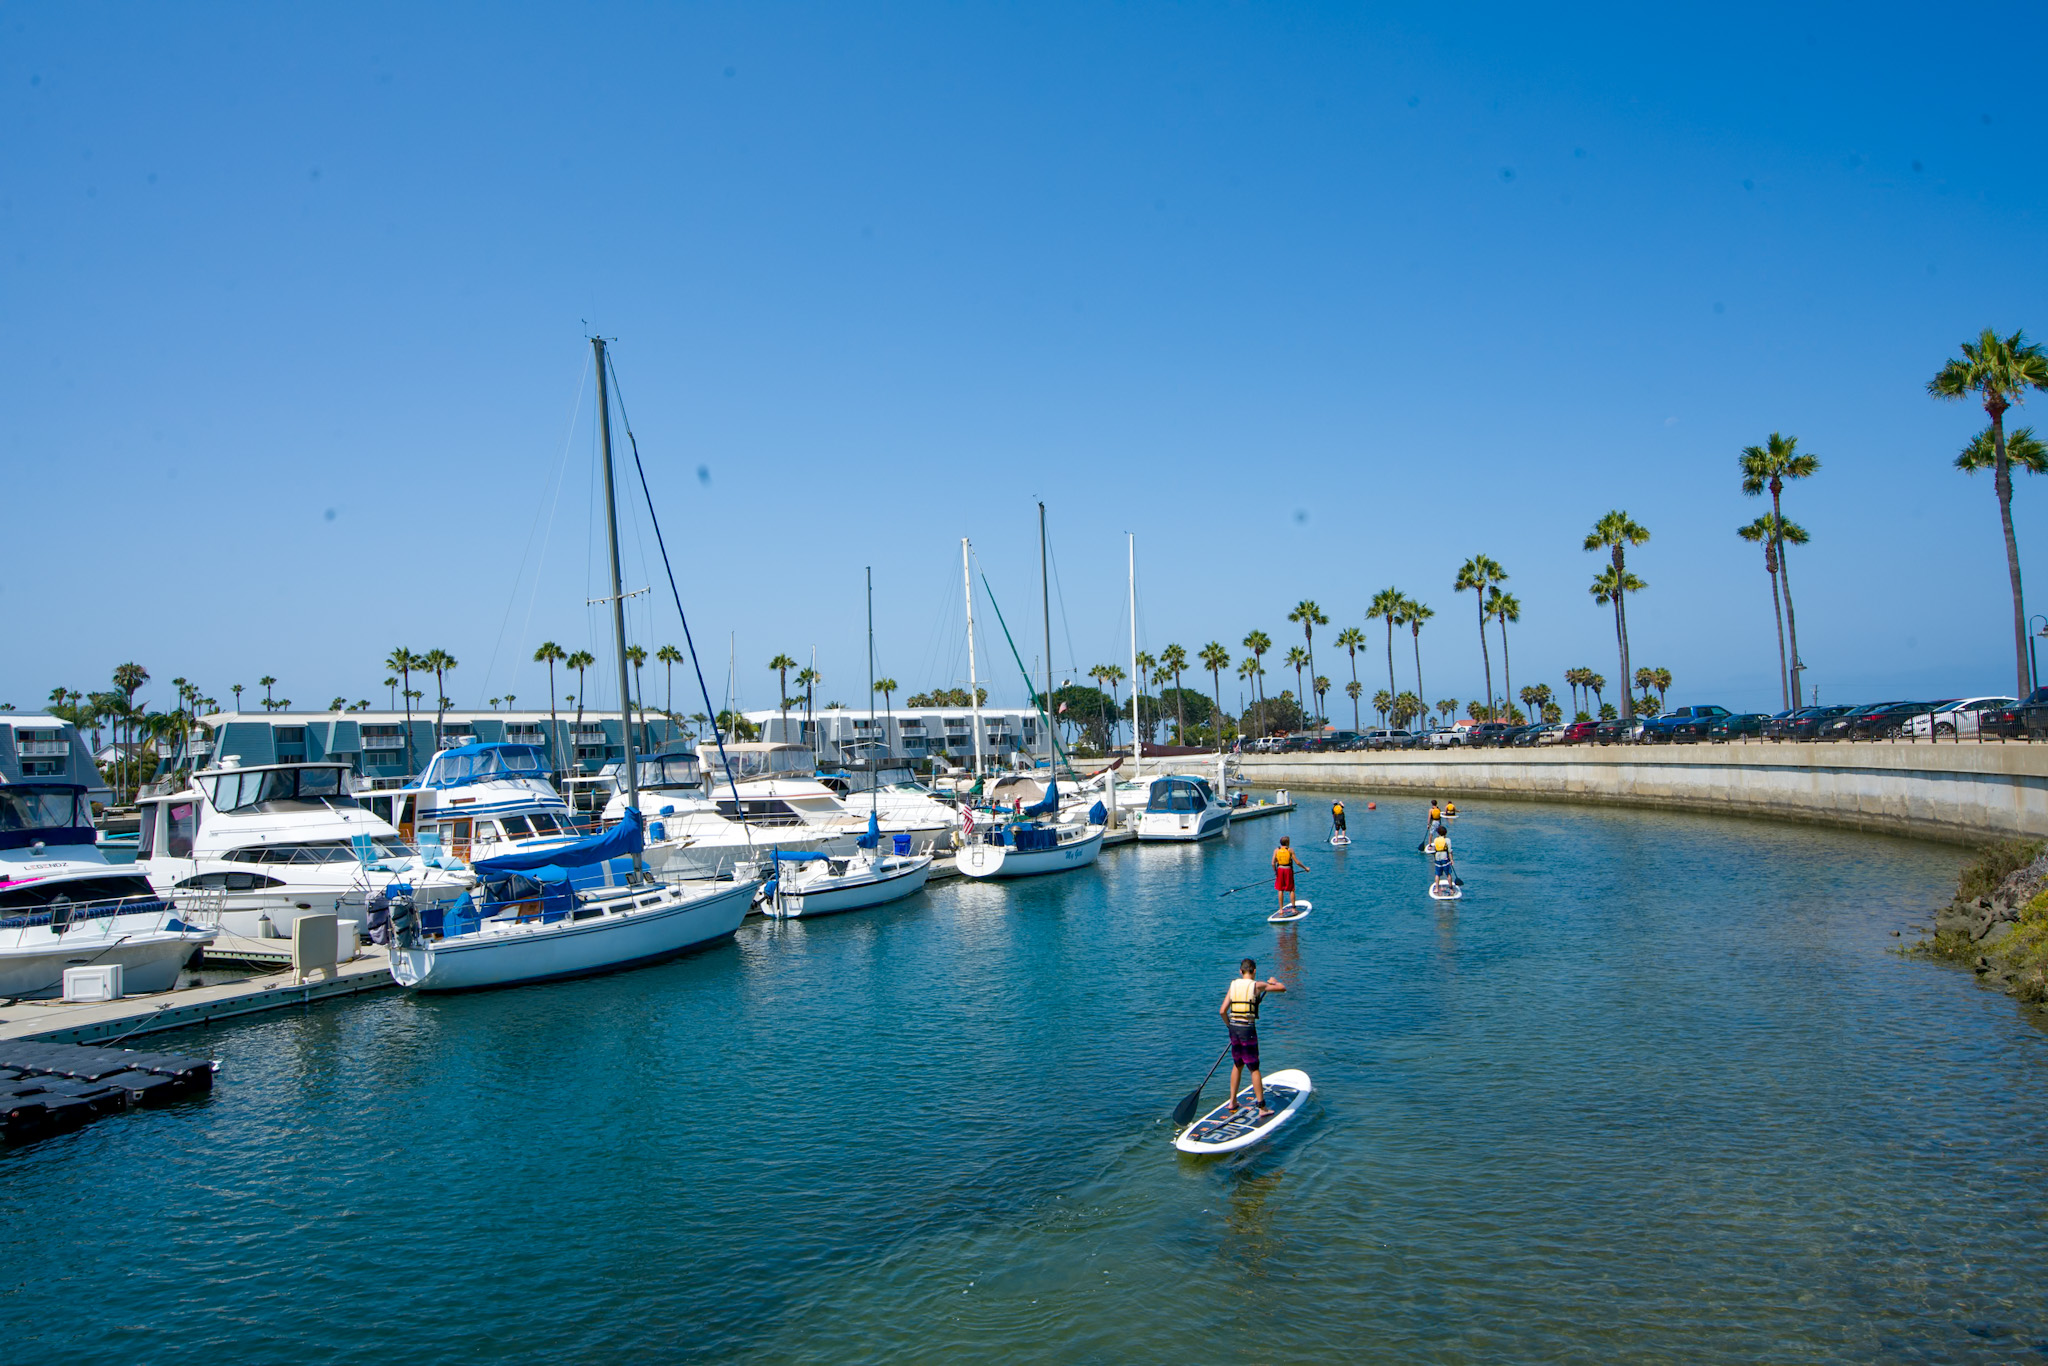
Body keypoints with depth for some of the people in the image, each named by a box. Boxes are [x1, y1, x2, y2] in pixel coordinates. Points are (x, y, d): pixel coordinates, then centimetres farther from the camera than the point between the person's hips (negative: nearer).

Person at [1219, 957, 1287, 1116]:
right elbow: (1283, 988, 2)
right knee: (1254, 1068, 2)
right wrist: (1272, 981, 23)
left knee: (1237, 1065, 21)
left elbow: (1222, 1011, 2)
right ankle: (1262, 1108, 5)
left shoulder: (1233, 985, 4)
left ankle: (1233, 1101, 28)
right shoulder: (1257, 985, -7)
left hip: (1234, 1028, 4)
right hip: (1248, 1029, -4)